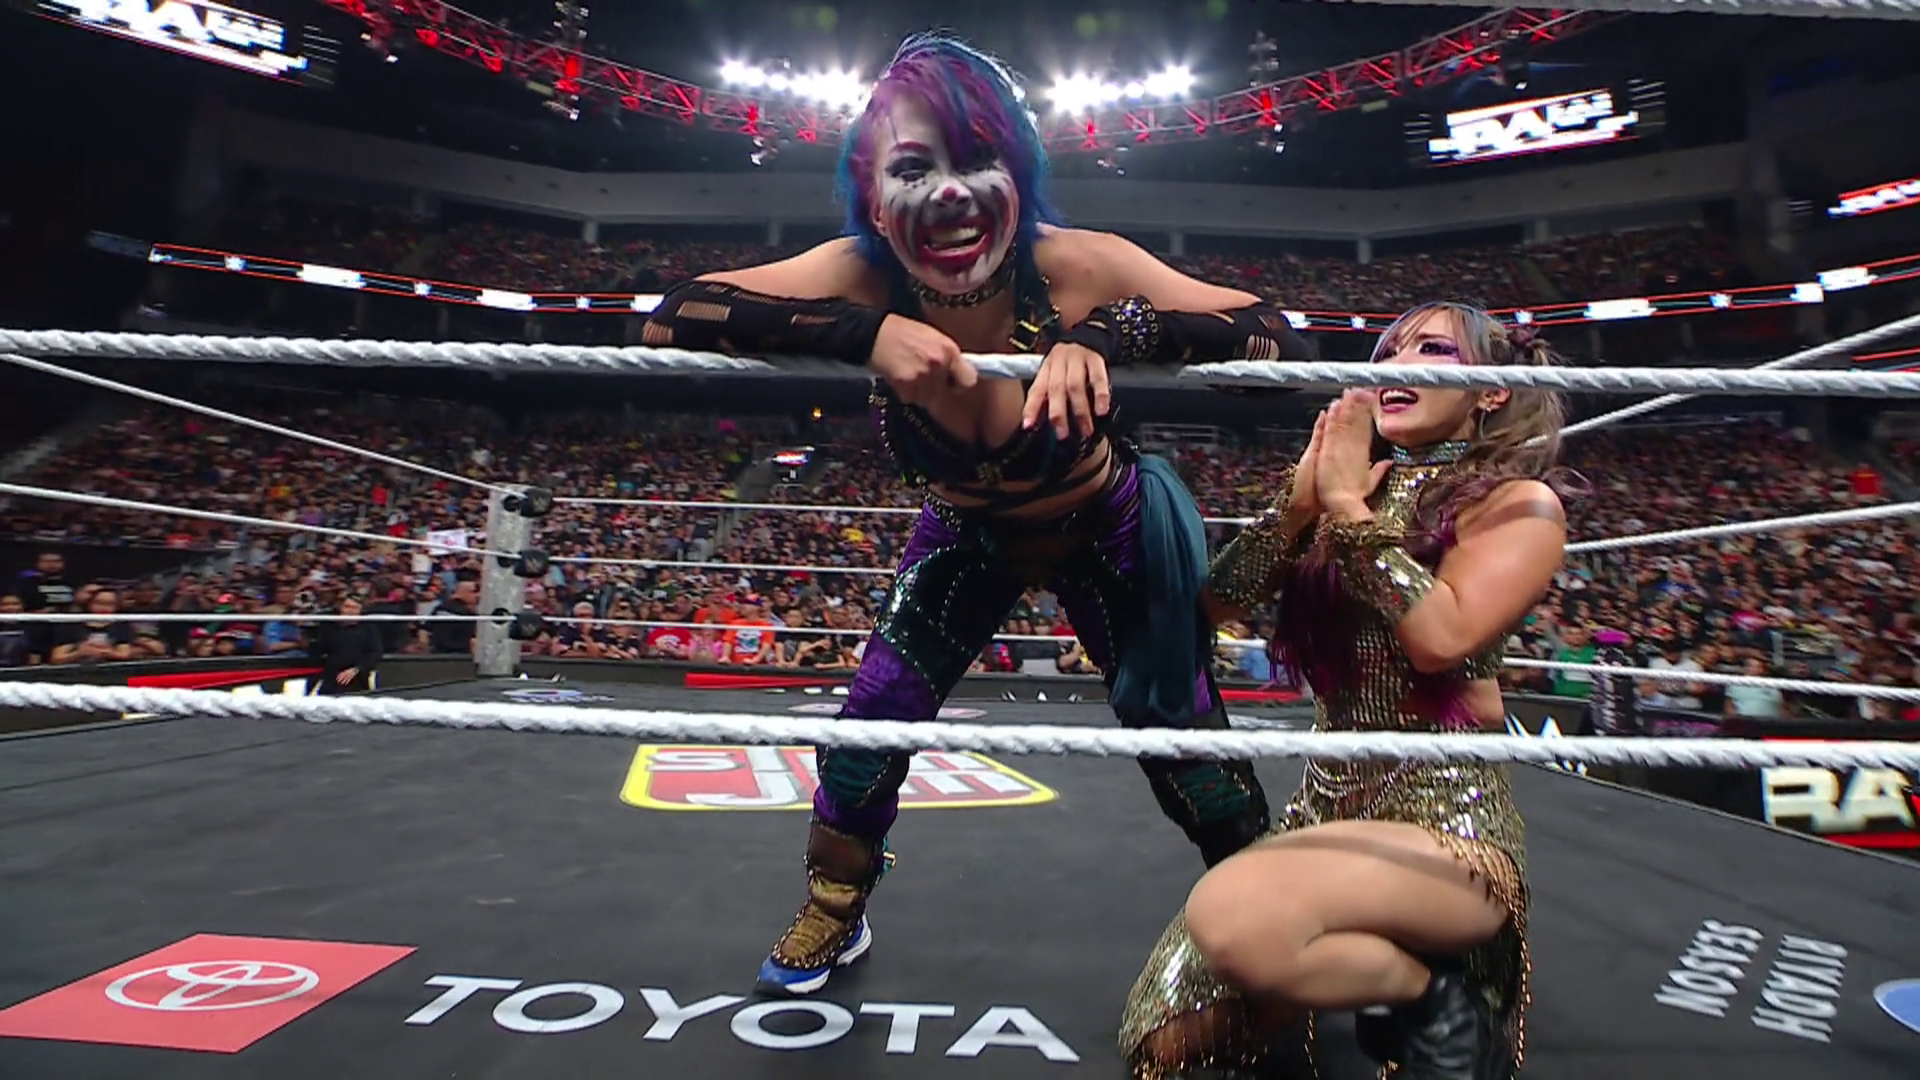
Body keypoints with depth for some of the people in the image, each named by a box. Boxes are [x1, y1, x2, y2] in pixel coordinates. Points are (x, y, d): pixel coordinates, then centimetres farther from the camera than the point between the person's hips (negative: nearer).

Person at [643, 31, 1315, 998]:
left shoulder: (1075, 267, -32)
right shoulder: (861, 279, -26)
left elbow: (1275, 336, -34)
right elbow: (669, 318, -33)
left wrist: (1103, 335, -50)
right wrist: (867, 332, -45)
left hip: (1111, 532, -1)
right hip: (970, 535, 2)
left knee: (1176, 729, 1)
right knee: (870, 722, 0)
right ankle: (832, 915, 29)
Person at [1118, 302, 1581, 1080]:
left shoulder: (1520, 503, -3)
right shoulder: (1345, 490, 10)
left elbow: (1442, 635, -22)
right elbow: (1221, 602, 0)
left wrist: (1347, 504, -14)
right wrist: (1300, 498, -9)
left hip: (1448, 818, -6)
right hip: (1325, 804, 6)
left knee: (1232, 915, -35)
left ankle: (1437, 998, -5)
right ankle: (1361, 966, 22)